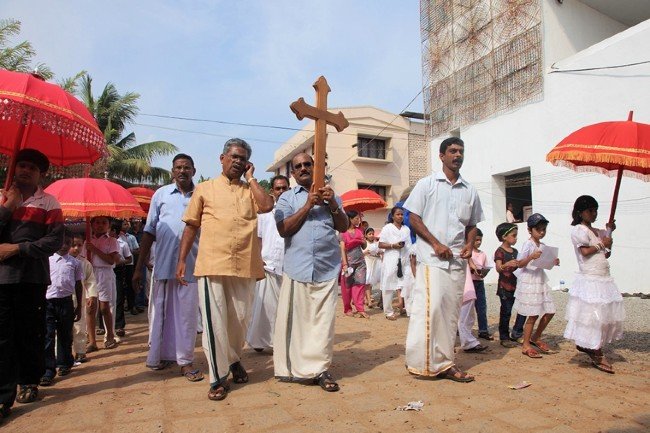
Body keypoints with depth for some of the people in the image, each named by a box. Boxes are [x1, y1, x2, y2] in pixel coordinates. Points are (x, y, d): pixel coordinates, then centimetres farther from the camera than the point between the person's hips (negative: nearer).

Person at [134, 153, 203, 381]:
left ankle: (185, 361, 15)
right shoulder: (161, 194, 5)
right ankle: (158, 356, 25)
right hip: (163, 263, 0)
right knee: (160, 311, 10)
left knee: (187, 314, 5)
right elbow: (149, 231, 6)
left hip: (190, 264, 0)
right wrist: (139, 267, 4)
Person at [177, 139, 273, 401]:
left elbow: (267, 205, -8)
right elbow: (191, 226, 10)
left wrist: (250, 178, 4)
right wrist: (182, 260, 3)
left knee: (240, 319, 12)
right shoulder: (204, 189, 11)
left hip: (244, 265, 2)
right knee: (214, 321, -2)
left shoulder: (251, 190, 15)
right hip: (212, 264, -2)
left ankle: (233, 359, 37)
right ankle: (218, 378, 11)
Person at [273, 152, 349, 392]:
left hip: (327, 266, 2)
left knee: (324, 319, 1)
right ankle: (294, 367, 15)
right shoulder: (287, 198, 10)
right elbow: (283, 229, -4)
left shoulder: (329, 195, 17)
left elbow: (344, 227, 9)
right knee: (296, 318, 2)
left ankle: (320, 368, 10)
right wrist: (308, 205, -8)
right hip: (298, 266, -1)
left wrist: (333, 204, -6)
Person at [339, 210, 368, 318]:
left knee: (360, 284, -4)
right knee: (347, 285, 4)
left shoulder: (359, 230, 11)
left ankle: (360, 309, -3)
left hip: (360, 261, 4)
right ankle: (347, 309, 16)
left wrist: (364, 242, -5)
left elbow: (364, 247, 18)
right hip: (349, 261, -4)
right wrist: (345, 264, -17)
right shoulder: (344, 232, -3)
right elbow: (342, 249, -9)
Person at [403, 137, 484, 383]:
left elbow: (472, 224, 20)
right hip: (431, 258, -5)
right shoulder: (427, 184, 2)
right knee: (430, 307, -12)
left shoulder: (470, 191, 15)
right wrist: (436, 244, -13)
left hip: (457, 261, 5)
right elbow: (414, 218, -3)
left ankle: (444, 363, 17)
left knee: (451, 311, 7)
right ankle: (423, 362, -1)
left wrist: (470, 245, 0)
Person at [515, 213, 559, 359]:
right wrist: (531, 257, -32)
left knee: (549, 312, 9)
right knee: (533, 314, -4)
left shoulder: (543, 246, 11)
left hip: (541, 281, 8)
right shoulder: (528, 245, -11)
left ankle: (535, 338, 28)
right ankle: (526, 345, 9)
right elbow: (520, 264, -16)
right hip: (528, 281, -8)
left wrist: (554, 262, 1)